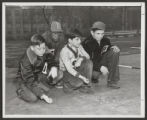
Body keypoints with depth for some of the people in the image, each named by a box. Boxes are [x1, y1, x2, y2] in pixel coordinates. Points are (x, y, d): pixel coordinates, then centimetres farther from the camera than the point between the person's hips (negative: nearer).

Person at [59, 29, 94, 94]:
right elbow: (69, 69, -29)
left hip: (76, 68, 6)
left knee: (89, 62, -21)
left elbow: (87, 56, -3)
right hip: (66, 72, -6)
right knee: (79, 82, -32)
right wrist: (82, 77, -36)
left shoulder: (78, 46, -6)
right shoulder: (64, 51, -25)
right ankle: (67, 84, 2)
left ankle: (86, 86, -13)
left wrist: (81, 59, -27)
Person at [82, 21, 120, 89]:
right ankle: (93, 76, 7)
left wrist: (113, 47, -14)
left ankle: (112, 81, -17)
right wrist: (100, 67, -38)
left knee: (115, 52, -16)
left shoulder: (105, 40, -6)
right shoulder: (87, 43, -23)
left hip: (101, 61, 5)